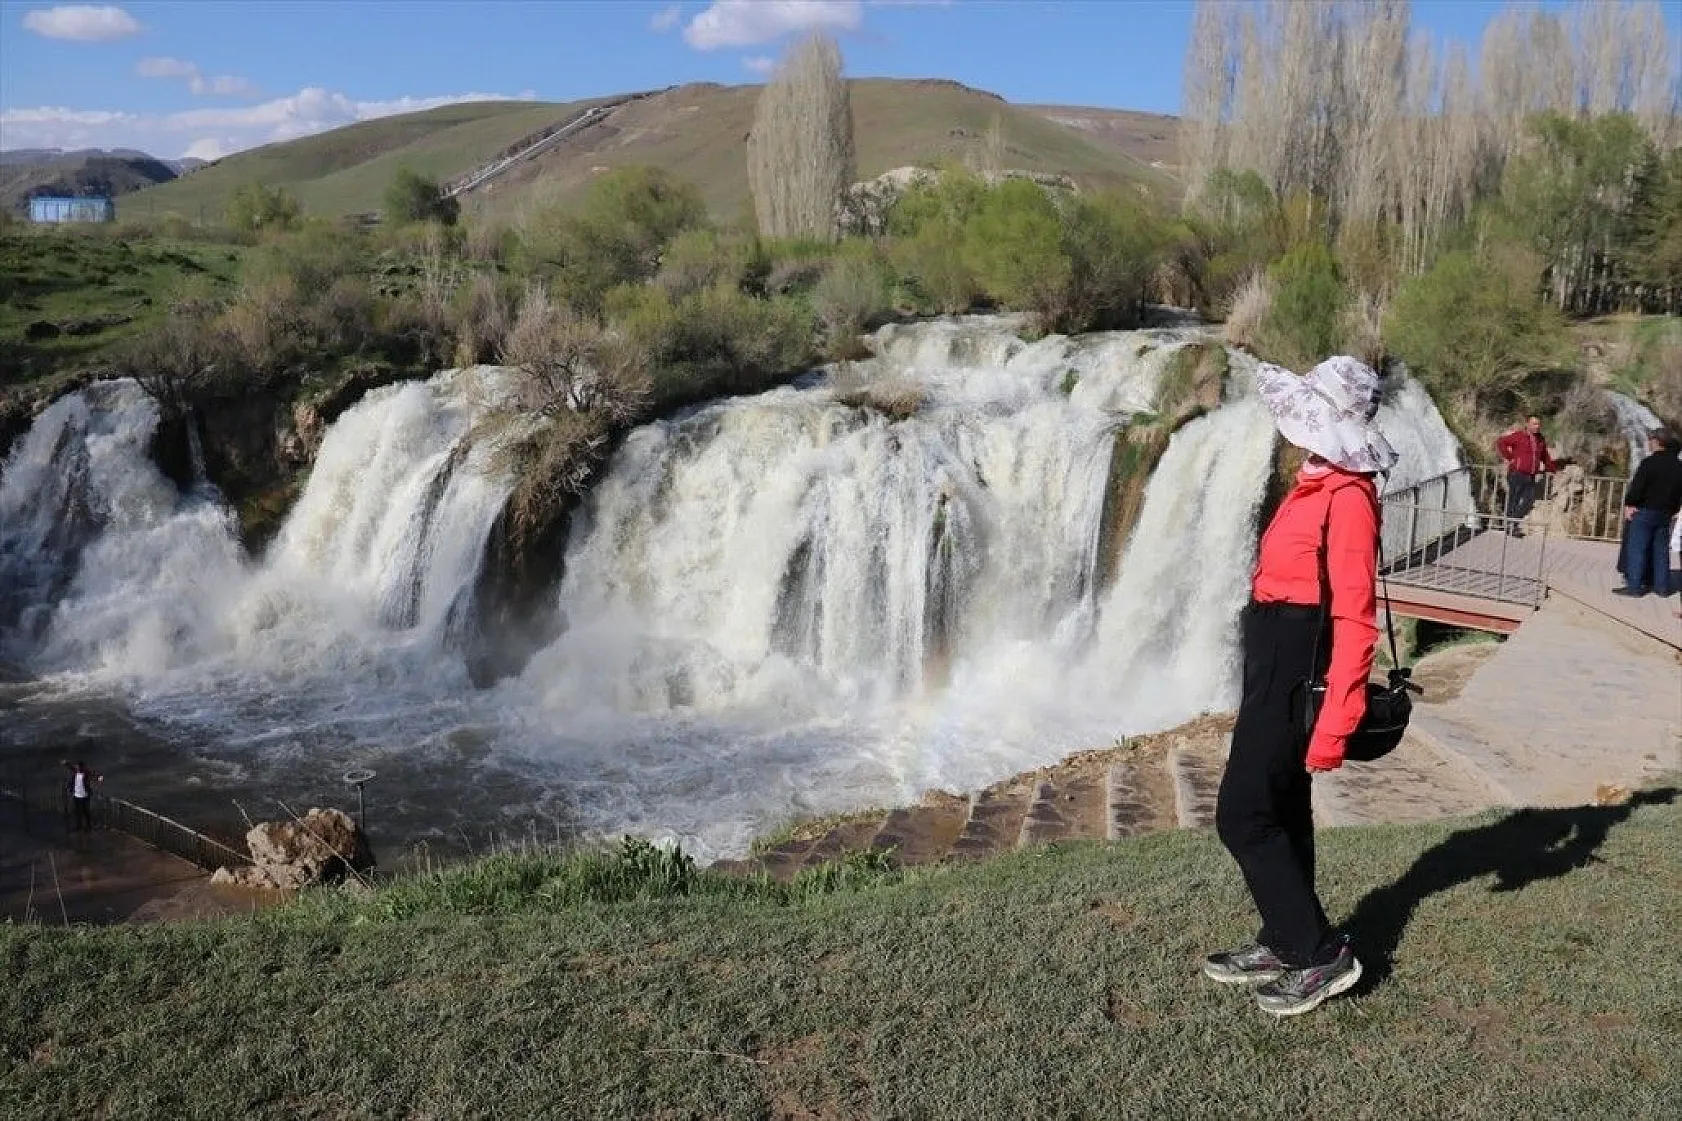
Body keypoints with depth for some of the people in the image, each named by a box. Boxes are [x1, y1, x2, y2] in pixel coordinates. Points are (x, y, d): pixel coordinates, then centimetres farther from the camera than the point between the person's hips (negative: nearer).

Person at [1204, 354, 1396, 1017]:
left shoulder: (1348, 496, -19)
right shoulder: (1315, 485, 9)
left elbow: (1354, 617, -23)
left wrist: (1334, 722, -24)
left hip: (1294, 669, -10)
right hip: (1275, 662, 10)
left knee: (1243, 818, -5)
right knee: (1281, 809, 17)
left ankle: (1322, 956, 7)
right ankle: (1285, 943, 29)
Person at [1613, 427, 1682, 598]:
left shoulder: (1650, 462, -14)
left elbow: (1637, 486, -17)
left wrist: (1629, 504, -6)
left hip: (1645, 511, -7)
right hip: (1665, 514, 7)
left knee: (1637, 549, -3)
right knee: (1661, 550, 13)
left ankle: (1634, 586, -5)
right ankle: (1662, 586, 16)